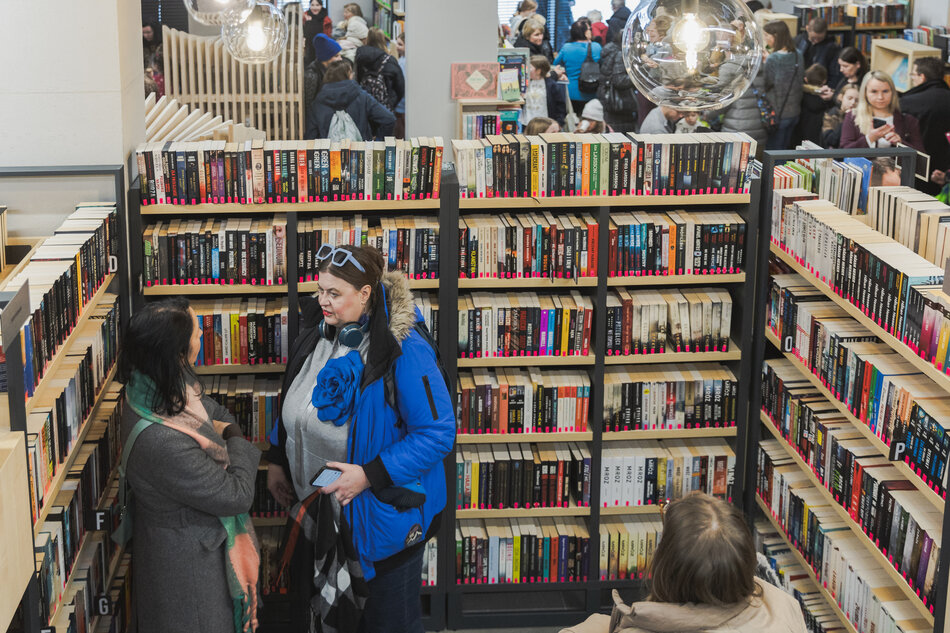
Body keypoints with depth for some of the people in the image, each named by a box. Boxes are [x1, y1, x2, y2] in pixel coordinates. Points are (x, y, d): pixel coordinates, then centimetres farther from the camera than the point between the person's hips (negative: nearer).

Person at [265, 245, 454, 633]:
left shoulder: (404, 350, -25)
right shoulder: (317, 335, -1)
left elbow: (438, 433, -25)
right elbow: (293, 408, 16)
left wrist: (369, 476, -27)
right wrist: (277, 461, 12)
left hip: (383, 513, -7)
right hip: (320, 508, 7)